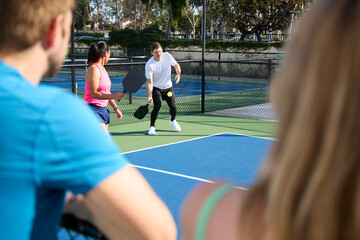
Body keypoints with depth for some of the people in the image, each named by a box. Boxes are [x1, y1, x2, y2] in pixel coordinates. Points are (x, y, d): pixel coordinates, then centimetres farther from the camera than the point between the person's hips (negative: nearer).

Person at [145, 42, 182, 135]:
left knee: (173, 107, 0)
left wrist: (178, 74, -11)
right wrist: (149, 96, -32)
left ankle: (173, 120, 36)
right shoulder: (149, 65, -24)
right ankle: (152, 126, -3)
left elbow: (176, 65, 6)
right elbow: (149, 82, -23)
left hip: (168, 87, 3)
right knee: (157, 106, -23)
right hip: (156, 88, -3)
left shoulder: (167, 56, -14)